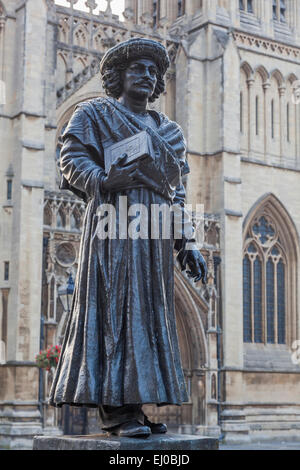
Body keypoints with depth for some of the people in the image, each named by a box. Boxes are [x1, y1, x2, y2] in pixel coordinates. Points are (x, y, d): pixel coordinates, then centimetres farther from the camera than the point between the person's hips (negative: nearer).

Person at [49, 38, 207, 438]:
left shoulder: (166, 129, 26)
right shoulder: (95, 113, 11)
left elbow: (177, 192, 22)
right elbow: (72, 157, -3)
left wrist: (187, 246, 13)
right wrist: (104, 181, -22)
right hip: (115, 220, -6)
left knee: (150, 311, 1)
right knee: (116, 304, -13)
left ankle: (134, 406, 4)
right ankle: (117, 408, -14)